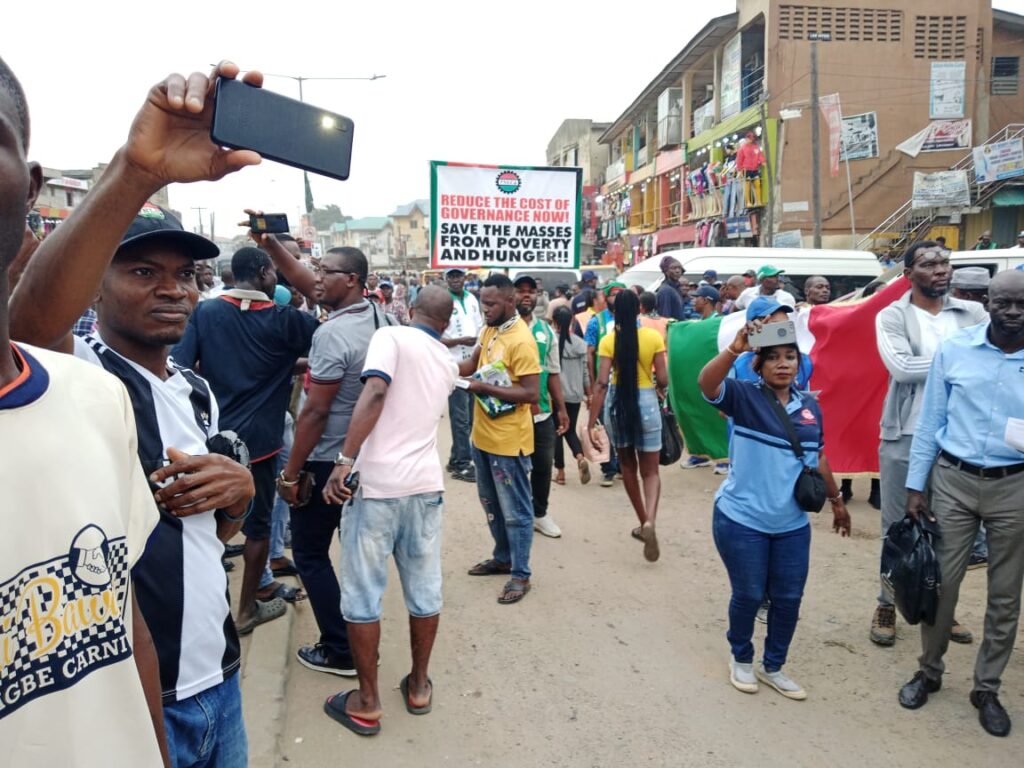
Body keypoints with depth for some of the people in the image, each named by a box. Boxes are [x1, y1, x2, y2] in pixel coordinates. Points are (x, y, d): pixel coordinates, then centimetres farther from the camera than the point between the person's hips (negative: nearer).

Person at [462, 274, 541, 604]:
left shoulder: (521, 341, -21)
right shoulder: (489, 330, 6)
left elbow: (532, 394, -24)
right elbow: (472, 364, 12)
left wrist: (485, 388, -23)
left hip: (507, 441, -9)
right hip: (483, 435, 9)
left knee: (515, 511, 5)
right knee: (491, 504, 22)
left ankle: (520, 574, 18)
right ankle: (502, 558, 39)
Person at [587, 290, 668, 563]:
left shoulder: (608, 340, -6)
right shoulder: (654, 337, -6)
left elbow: (602, 382, -13)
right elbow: (663, 379, -6)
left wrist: (591, 421, -12)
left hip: (616, 402, 1)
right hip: (646, 402, -1)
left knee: (628, 466, 19)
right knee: (650, 471, 7)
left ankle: (643, 523, 30)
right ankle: (649, 522, -17)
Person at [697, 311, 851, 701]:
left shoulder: (809, 405, 4)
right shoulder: (744, 395, -10)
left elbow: (818, 457, 16)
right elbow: (706, 383, -31)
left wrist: (836, 500, 22)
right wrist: (735, 348, -43)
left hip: (792, 524, 5)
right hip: (741, 520, -4)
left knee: (788, 598, 12)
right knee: (749, 595, 9)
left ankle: (773, 667, 34)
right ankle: (741, 659, 35)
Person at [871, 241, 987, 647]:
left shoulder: (972, 313, 5)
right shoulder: (892, 316, -4)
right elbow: (901, 367, -18)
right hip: (906, 438, -3)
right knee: (898, 527, 9)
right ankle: (887, 606, 23)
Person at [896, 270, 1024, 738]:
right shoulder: (954, 349, -4)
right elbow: (930, 421, 1)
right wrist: (915, 485, -1)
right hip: (953, 479, 0)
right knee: (941, 582, 8)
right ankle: (929, 671, 29)